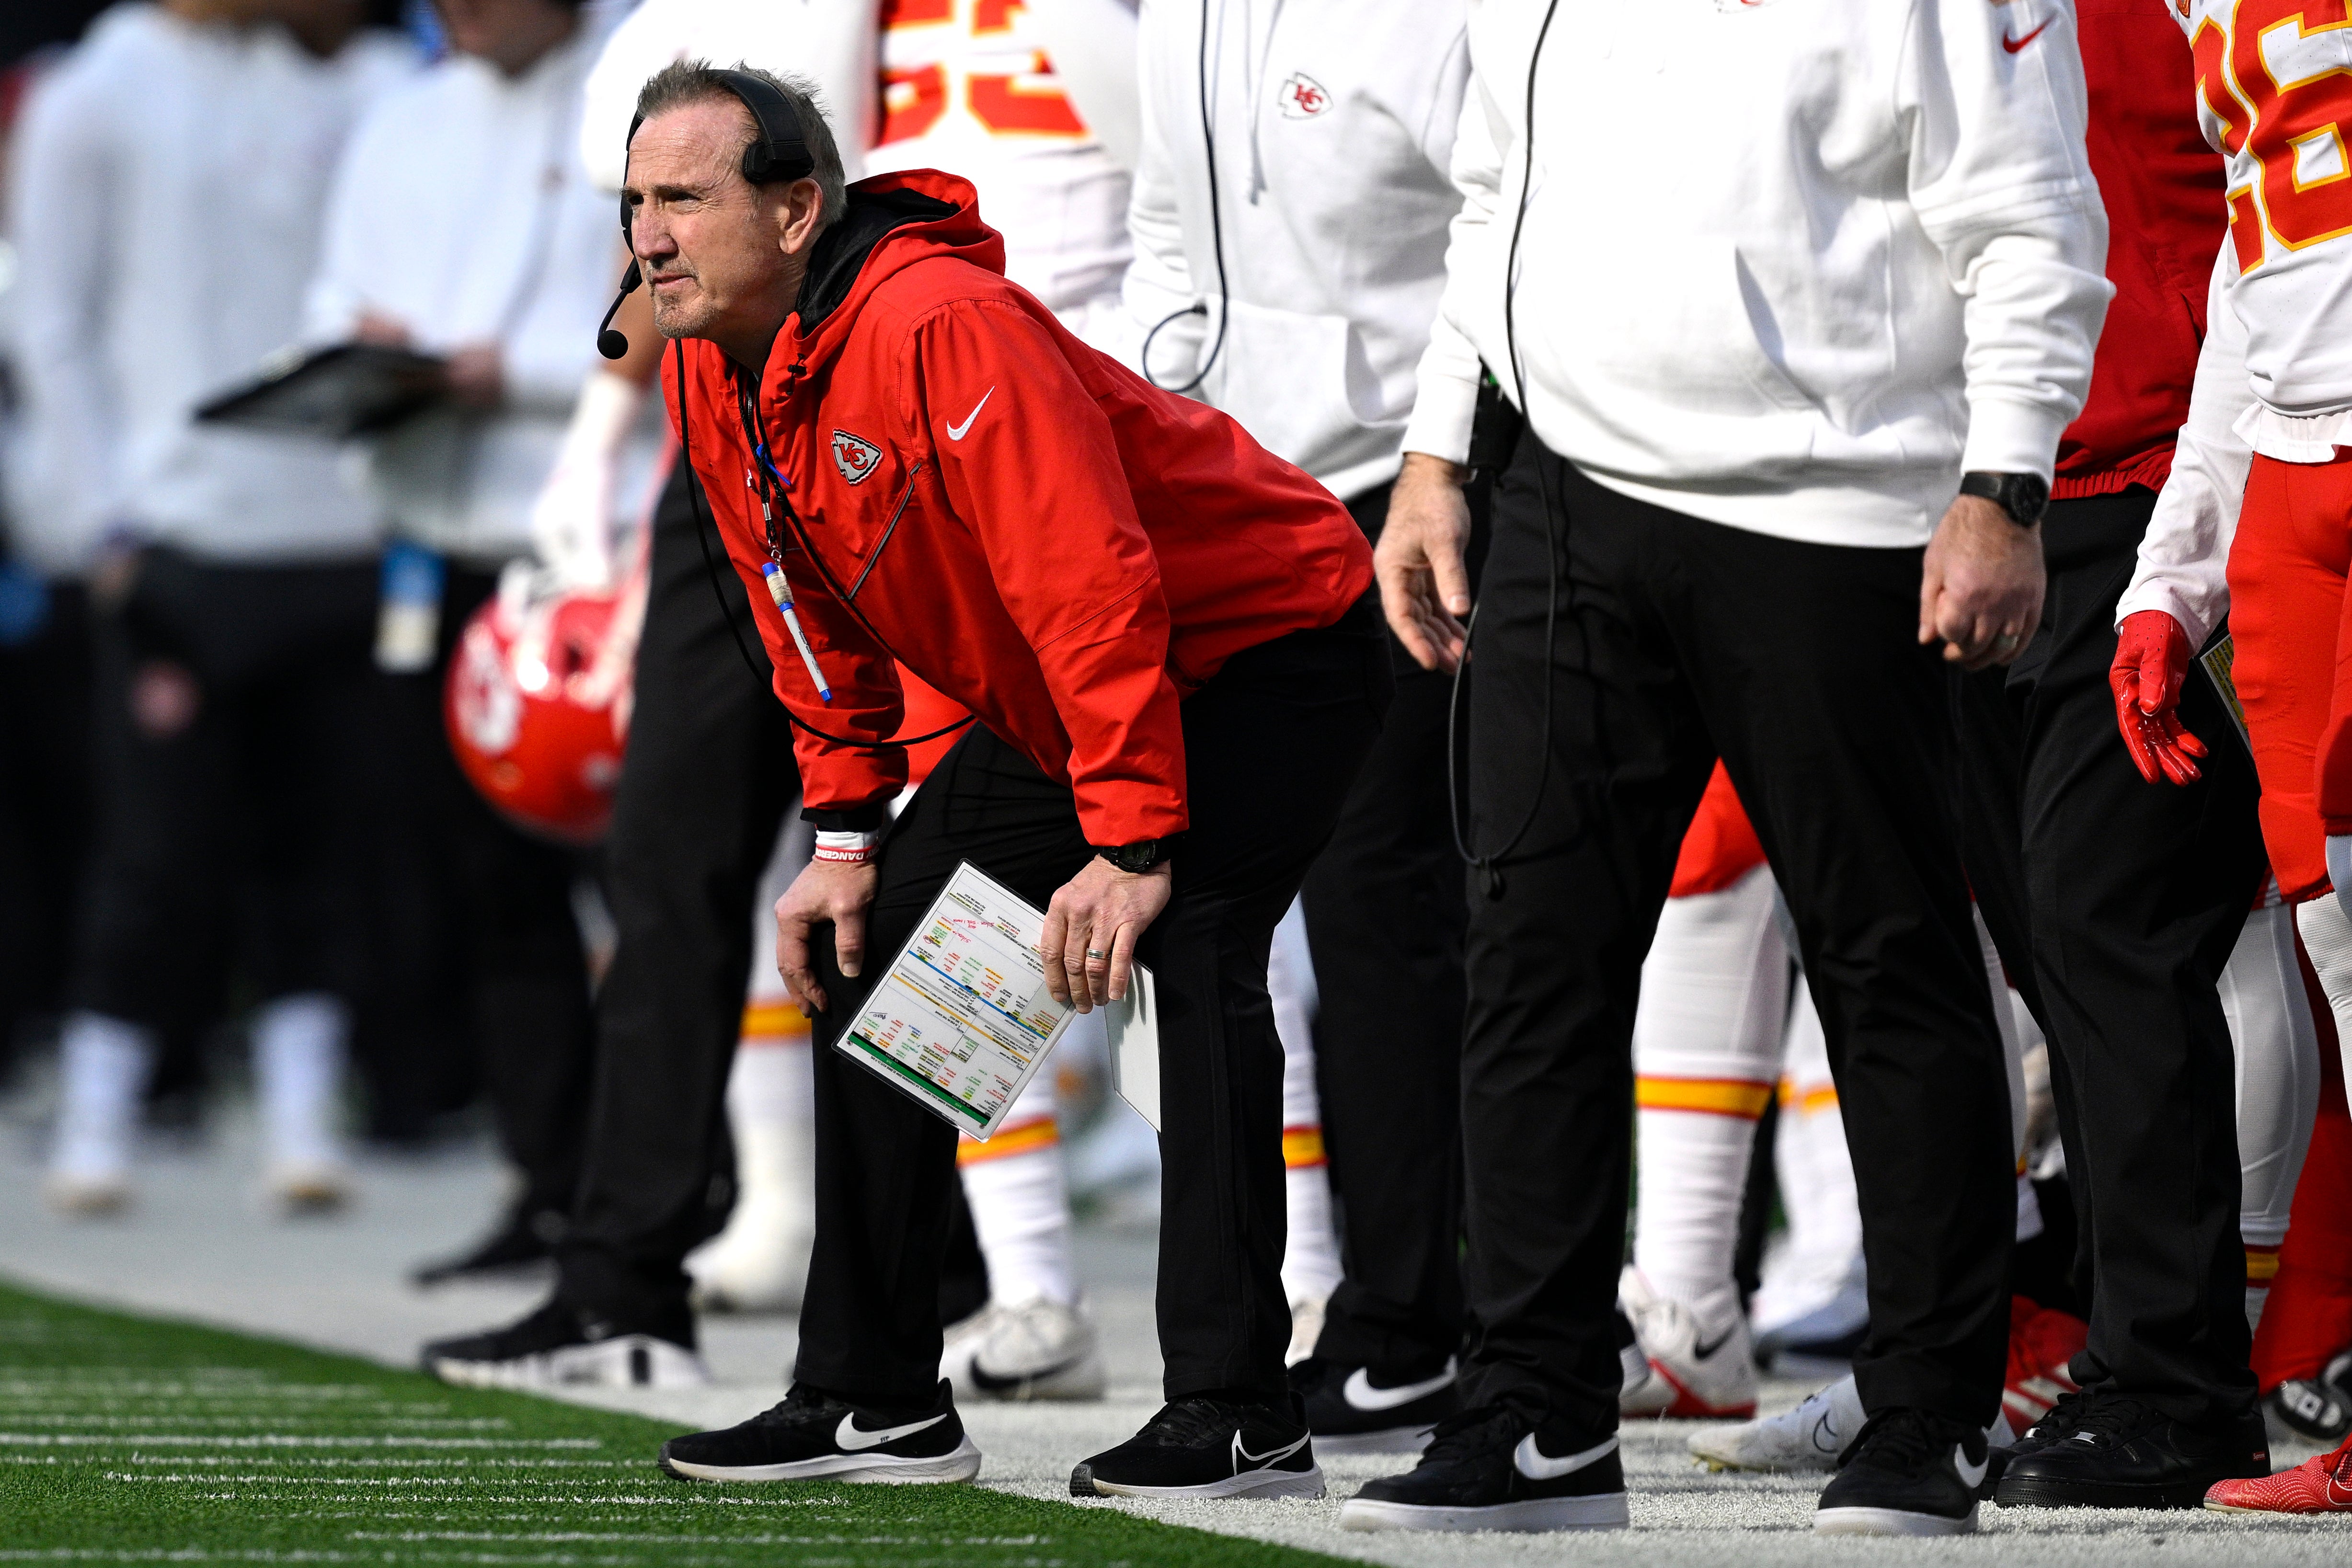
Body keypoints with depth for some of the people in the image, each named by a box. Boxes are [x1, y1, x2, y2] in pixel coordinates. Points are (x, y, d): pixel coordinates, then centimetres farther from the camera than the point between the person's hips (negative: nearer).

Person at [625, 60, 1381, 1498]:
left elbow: (1095, 585, -34)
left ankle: (1238, 1418, -27)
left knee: (1193, 955, -27)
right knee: (866, 950, 7)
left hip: (1269, 653, -9)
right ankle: (876, 1403, 14)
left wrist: (1132, 847, -35)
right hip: (1053, 705, 9)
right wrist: (848, 831, 4)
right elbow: (816, 622, 11)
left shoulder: (942, 327, -31)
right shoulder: (715, 374, -3)